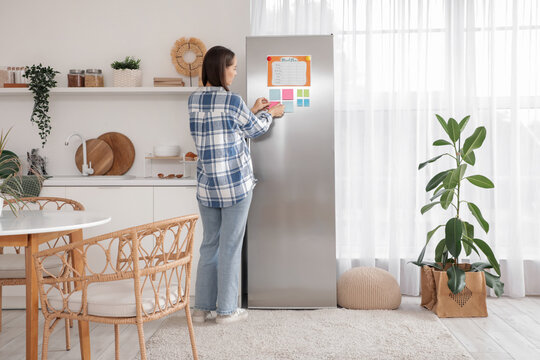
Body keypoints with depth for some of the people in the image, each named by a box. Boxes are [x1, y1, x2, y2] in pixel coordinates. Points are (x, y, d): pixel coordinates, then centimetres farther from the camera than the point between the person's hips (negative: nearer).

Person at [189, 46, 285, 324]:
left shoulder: (194, 100, 7)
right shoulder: (232, 100, -13)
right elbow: (254, 129, 2)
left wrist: (252, 111, 24)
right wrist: (270, 114, 21)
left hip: (207, 184, 6)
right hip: (235, 184, -6)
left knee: (209, 244, 15)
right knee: (230, 246, 4)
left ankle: (202, 307, 21)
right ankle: (226, 310, 14)